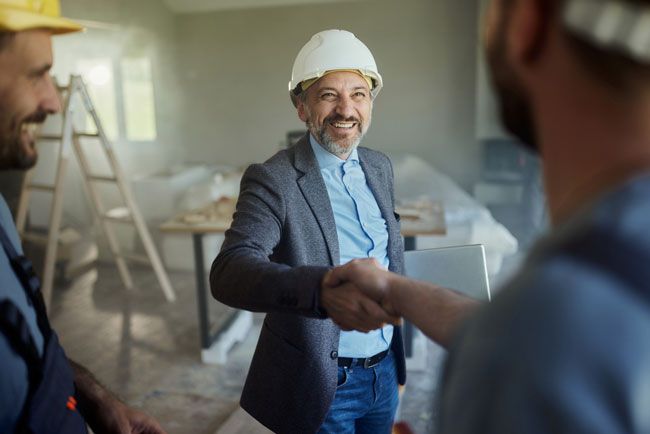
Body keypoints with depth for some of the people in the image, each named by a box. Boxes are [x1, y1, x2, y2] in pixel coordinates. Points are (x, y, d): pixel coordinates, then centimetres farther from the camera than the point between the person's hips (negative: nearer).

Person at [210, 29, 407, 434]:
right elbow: (229, 272, -34)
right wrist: (323, 289, -50)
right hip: (321, 384, -6)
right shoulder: (273, 179, -19)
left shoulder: (380, 166, 2)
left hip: (385, 371, 6)